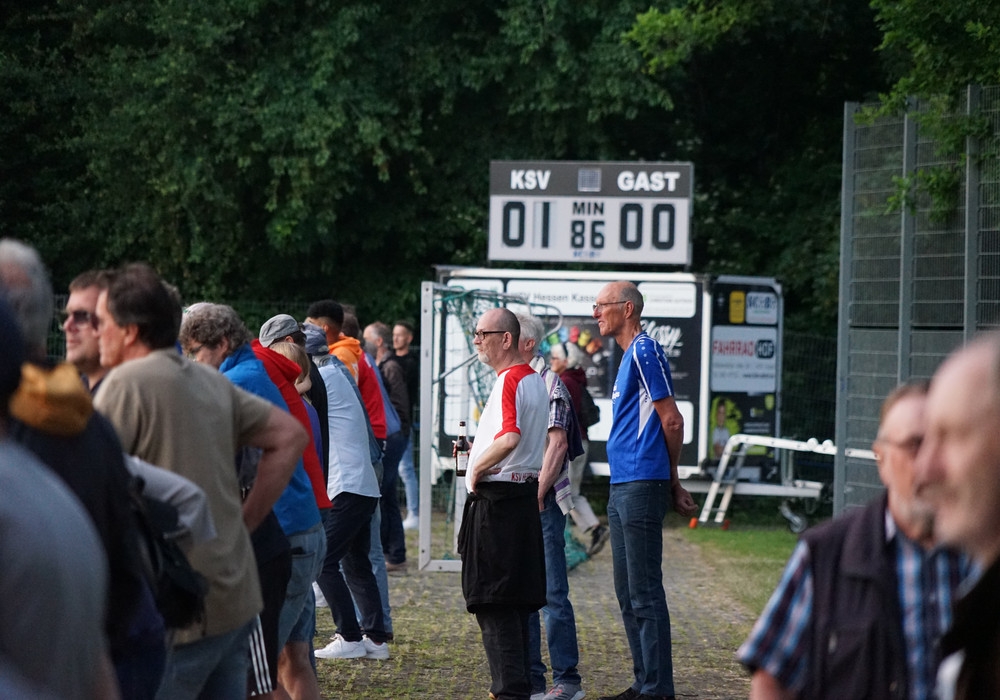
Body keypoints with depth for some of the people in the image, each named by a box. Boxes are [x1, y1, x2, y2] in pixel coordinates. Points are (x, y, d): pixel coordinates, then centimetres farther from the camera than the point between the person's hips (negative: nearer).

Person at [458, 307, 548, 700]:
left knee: (493, 603, -8)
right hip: (526, 494, 10)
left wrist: (477, 468, -15)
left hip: (497, 498, -10)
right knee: (516, 601, 13)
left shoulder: (509, 380, -15)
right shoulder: (534, 380, 16)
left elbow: (509, 438, -29)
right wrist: (481, 452, 17)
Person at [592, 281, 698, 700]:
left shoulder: (644, 351, -11)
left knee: (645, 593, -8)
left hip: (641, 486, -10)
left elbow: (672, 421, -12)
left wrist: (672, 481, 0)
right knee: (628, 593, 13)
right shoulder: (629, 356, 19)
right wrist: (673, 486, 17)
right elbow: (666, 422, 22)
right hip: (621, 488, 10)